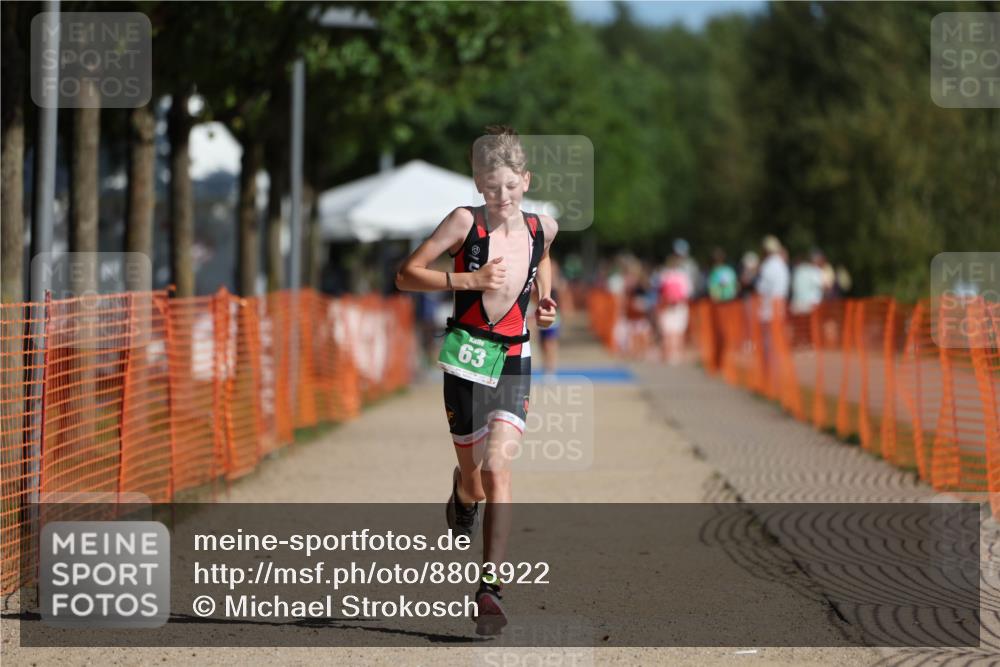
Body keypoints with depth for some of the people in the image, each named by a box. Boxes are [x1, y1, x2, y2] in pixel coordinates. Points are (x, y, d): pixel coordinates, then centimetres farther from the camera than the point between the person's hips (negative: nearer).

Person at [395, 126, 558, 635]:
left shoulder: (543, 228, 5)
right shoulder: (466, 222, -7)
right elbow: (407, 274, -7)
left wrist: (544, 298, 10)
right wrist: (469, 279, -18)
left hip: (514, 359, 1)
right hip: (467, 354, -1)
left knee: (497, 468, -15)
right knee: (473, 475, 8)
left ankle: (490, 588, -17)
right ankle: (463, 497, 49)